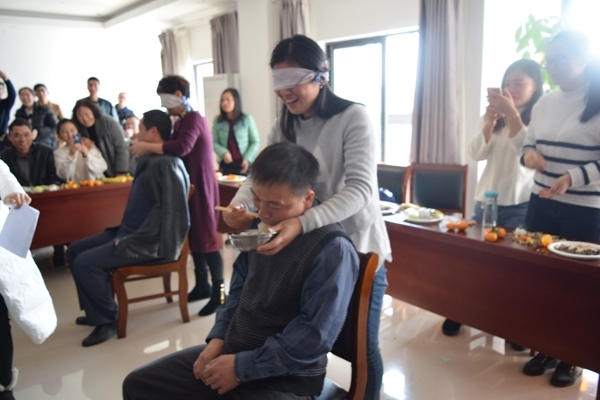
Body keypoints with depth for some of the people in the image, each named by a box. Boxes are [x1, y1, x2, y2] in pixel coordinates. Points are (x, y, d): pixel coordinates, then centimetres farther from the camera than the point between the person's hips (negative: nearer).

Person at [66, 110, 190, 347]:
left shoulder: (168, 164, -19)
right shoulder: (151, 161, 13)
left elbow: (170, 212, -27)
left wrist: (132, 241, -23)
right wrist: (124, 233, 9)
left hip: (150, 242, -10)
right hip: (132, 232, 10)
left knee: (85, 263, -19)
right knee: (75, 251, 12)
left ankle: (107, 320, 1)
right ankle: (95, 311, 24)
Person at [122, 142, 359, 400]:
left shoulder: (333, 250, -22)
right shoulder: (263, 224, 1)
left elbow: (315, 338, -23)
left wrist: (242, 366, -18)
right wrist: (218, 337, 1)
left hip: (285, 379, -7)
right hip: (232, 351, 7)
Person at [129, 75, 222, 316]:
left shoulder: (193, 119, -16)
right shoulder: (183, 121, 15)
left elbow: (180, 148, -30)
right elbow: (172, 147, 10)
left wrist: (147, 147, -22)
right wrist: (149, 147, -3)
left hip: (200, 187, -9)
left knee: (206, 239, -4)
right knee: (194, 237, 14)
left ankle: (219, 292, 5)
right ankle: (202, 285, 26)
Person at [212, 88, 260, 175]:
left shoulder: (247, 119, -3)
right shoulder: (217, 121, 4)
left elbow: (256, 142, 0)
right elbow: (214, 142, 4)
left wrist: (247, 159, -13)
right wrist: (223, 153, -16)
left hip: (244, 165, -2)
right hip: (226, 165, 2)